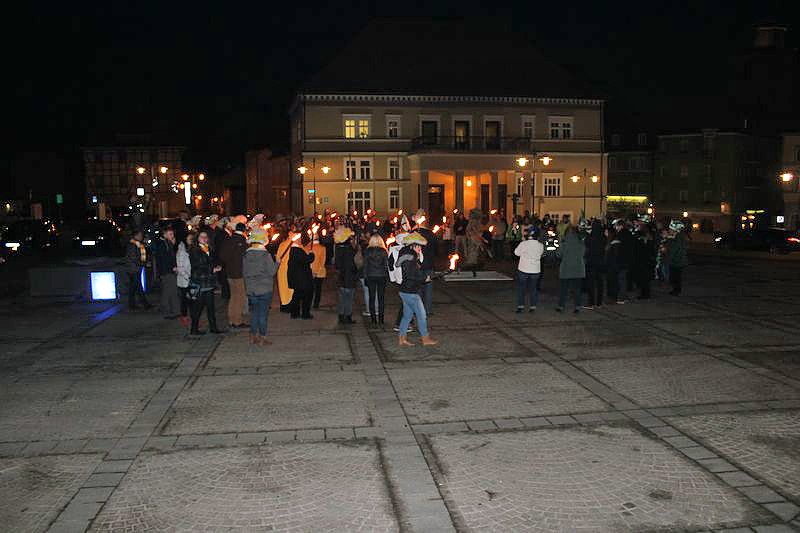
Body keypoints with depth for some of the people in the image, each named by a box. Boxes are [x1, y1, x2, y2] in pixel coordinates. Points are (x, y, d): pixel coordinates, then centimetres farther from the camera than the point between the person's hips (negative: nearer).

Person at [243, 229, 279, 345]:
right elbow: (272, 272, -12)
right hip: (265, 289, -4)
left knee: (254, 312, 13)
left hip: (251, 289, 4)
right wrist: (277, 262, 4)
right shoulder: (266, 255, -13)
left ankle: (253, 336, 17)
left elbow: (244, 272, 6)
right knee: (263, 313, 2)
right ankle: (262, 337, 6)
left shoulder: (246, 254, 1)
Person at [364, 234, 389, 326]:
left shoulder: (368, 251, -3)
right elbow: (386, 265, -3)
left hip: (370, 277, 1)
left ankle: (373, 319, 7)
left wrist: (365, 276, 7)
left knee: (372, 297, 7)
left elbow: (365, 265, 0)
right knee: (381, 297, 6)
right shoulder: (384, 251, -5)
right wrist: (386, 276, 6)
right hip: (381, 277, 0)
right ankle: (380, 319, 6)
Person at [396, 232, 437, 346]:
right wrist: (425, 278, -13)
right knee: (421, 314, 0)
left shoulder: (413, 258, 14)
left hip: (406, 291, 10)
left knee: (407, 315, 14)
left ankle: (402, 339, 19)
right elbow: (411, 275, -24)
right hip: (410, 292, -10)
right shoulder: (408, 258, -17)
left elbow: (418, 271, 16)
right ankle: (425, 338, 10)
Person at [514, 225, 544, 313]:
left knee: (521, 288, 13)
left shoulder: (523, 244, -16)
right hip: (535, 270, 2)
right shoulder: (540, 246, -8)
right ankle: (532, 306, 17)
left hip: (523, 270, -2)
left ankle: (520, 306, 11)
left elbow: (516, 253, 0)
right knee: (533, 289, 16)